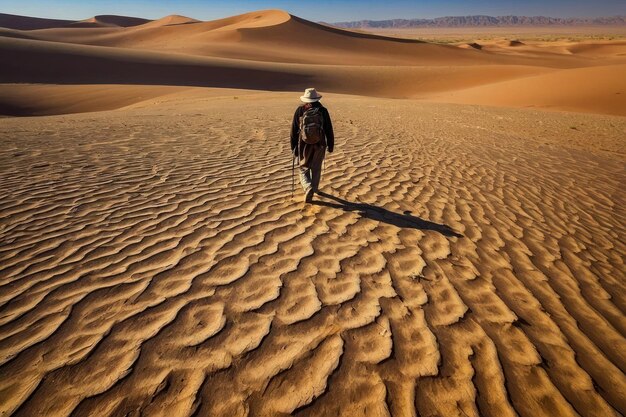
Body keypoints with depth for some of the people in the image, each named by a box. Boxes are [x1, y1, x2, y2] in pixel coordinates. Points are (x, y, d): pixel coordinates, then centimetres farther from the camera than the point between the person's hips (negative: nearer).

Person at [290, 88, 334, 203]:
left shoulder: (299, 110, -4)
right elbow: (329, 130, -1)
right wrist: (330, 145, 10)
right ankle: (313, 189, 30)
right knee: (316, 169, 19)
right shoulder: (323, 110, -4)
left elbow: (294, 131, -1)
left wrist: (293, 147, 7)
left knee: (303, 169, 11)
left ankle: (308, 188, -13)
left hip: (303, 145, -1)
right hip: (319, 145, 1)